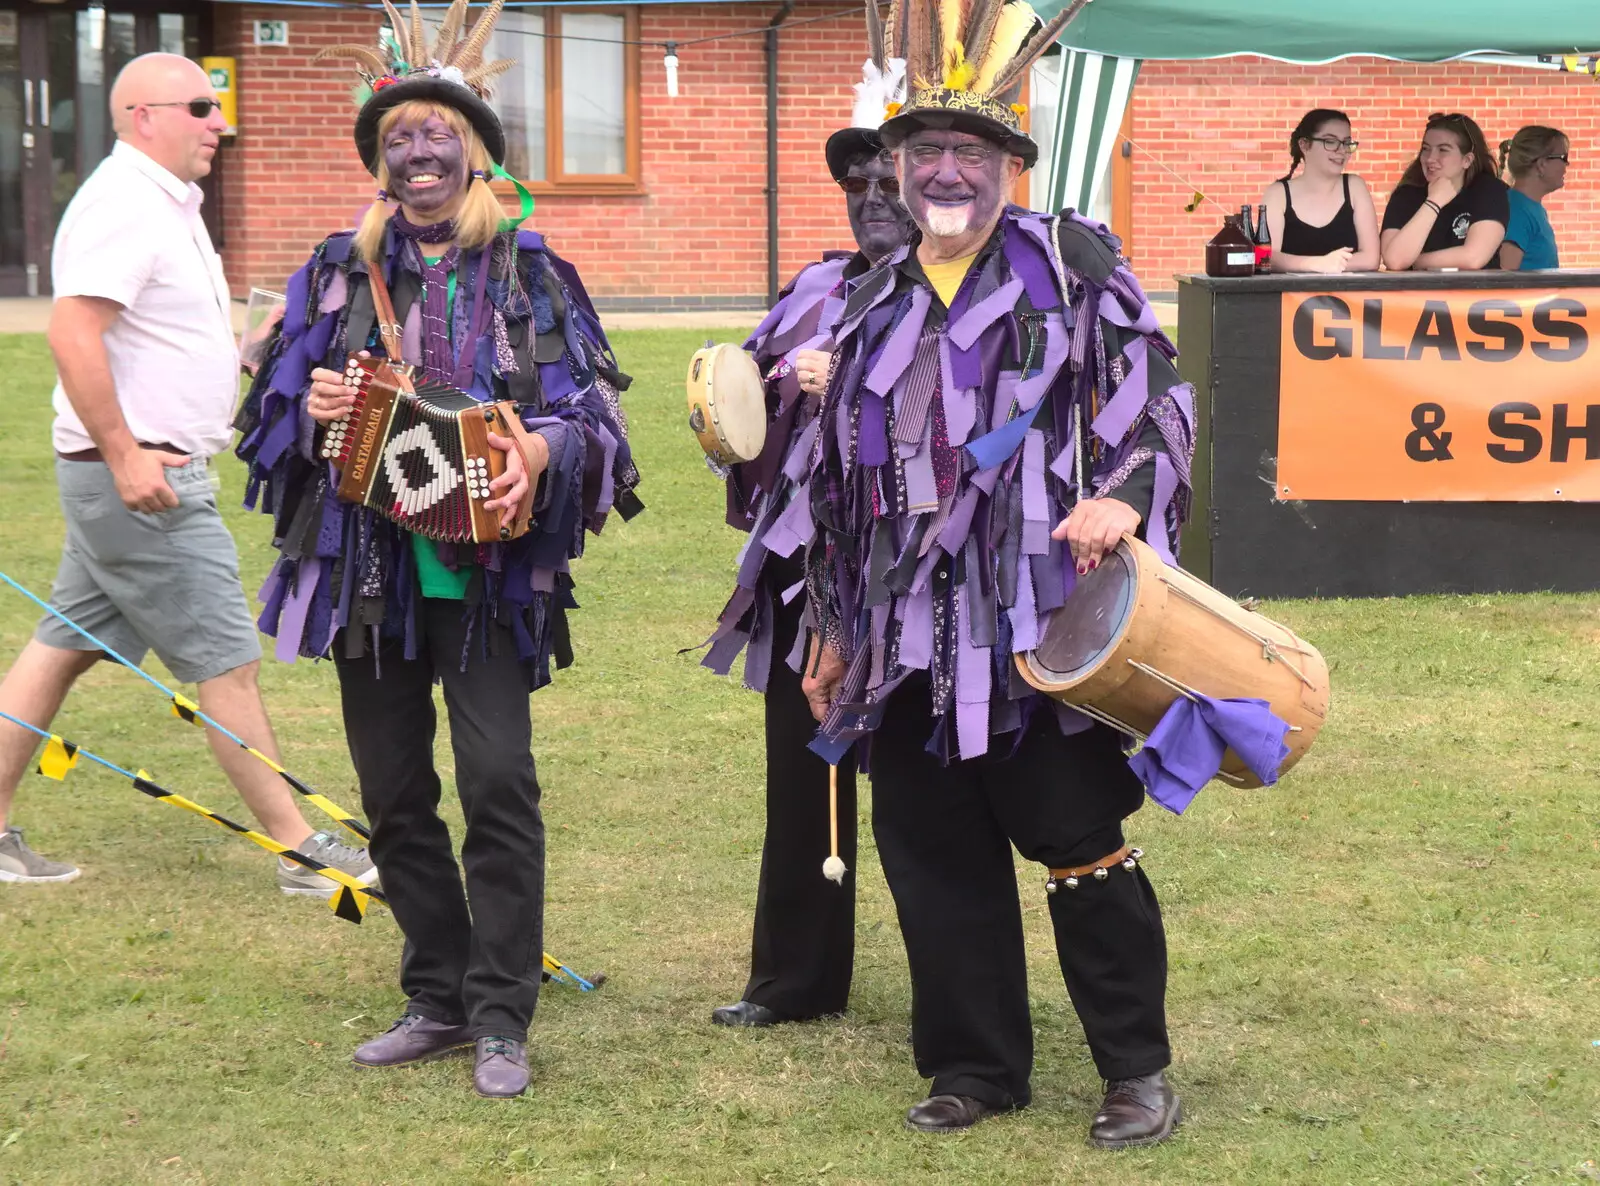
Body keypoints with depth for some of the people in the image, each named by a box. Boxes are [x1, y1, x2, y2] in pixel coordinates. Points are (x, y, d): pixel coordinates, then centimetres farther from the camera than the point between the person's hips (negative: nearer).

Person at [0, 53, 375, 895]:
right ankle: (301, 850, 3)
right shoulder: (123, 206, -17)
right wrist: (125, 455, -26)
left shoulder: (163, 204, 16)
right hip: (140, 477, -10)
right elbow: (73, 335, -25)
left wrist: (241, 354, 14)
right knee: (227, 664, -4)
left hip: (144, 470, 10)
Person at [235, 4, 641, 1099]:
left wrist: (541, 449, -22)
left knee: (498, 781, -11)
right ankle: (437, 1000, 21)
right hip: (370, 563, 3)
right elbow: (273, 408, 12)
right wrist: (313, 408, -11)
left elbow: (593, 411, -1)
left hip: (486, 568, -3)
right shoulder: (340, 271, 10)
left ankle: (501, 1018, -2)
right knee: (394, 792, 8)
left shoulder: (529, 275, 4)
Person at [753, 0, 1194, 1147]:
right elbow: (835, 471, 21)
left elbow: (1156, 396, -3)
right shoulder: (877, 304, 17)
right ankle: (978, 1065, 21)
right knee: (935, 856, 8)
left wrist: (1123, 495, -23)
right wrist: (835, 627, 20)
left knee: (1079, 841, -2)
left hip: (1037, 626, -5)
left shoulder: (1073, 266, 1)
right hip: (910, 641, 6)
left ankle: (1139, 1067, 10)